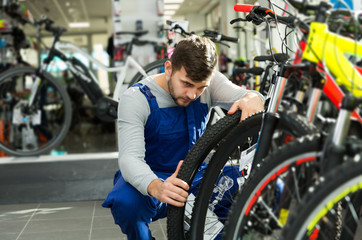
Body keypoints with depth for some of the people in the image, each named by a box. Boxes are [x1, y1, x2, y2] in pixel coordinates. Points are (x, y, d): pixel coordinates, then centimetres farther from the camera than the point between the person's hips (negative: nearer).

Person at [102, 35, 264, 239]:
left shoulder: (208, 83, -7)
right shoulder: (136, 98, -19)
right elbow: (130, 158, -31)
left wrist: (252, 98, -44)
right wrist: (157, 187, -52)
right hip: (148, 180, -3)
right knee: (125, 202, -38)